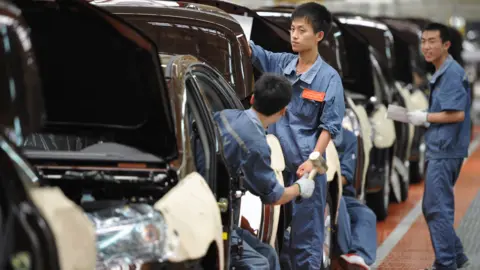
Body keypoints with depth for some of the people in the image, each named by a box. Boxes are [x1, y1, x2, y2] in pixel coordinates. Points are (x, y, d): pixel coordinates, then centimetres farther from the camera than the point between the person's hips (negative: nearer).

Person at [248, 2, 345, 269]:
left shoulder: (329, 77, -6)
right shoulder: (280, 63, 5)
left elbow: (330, 126, -6)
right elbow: (250, 50, -5)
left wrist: (313, 160, -16)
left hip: (305, 166, -4)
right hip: (276, 162, 4)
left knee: (306, 233, 1)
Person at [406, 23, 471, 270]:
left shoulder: (452, 73, -16)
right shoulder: (441, 74, 15)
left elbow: (457, 114, -23)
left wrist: (425, 117, -14)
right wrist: (423, 118, 6)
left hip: (445, 151, -10)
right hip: (439, 149, 10)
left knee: (438, 209, -4)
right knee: (432, 208, 16)